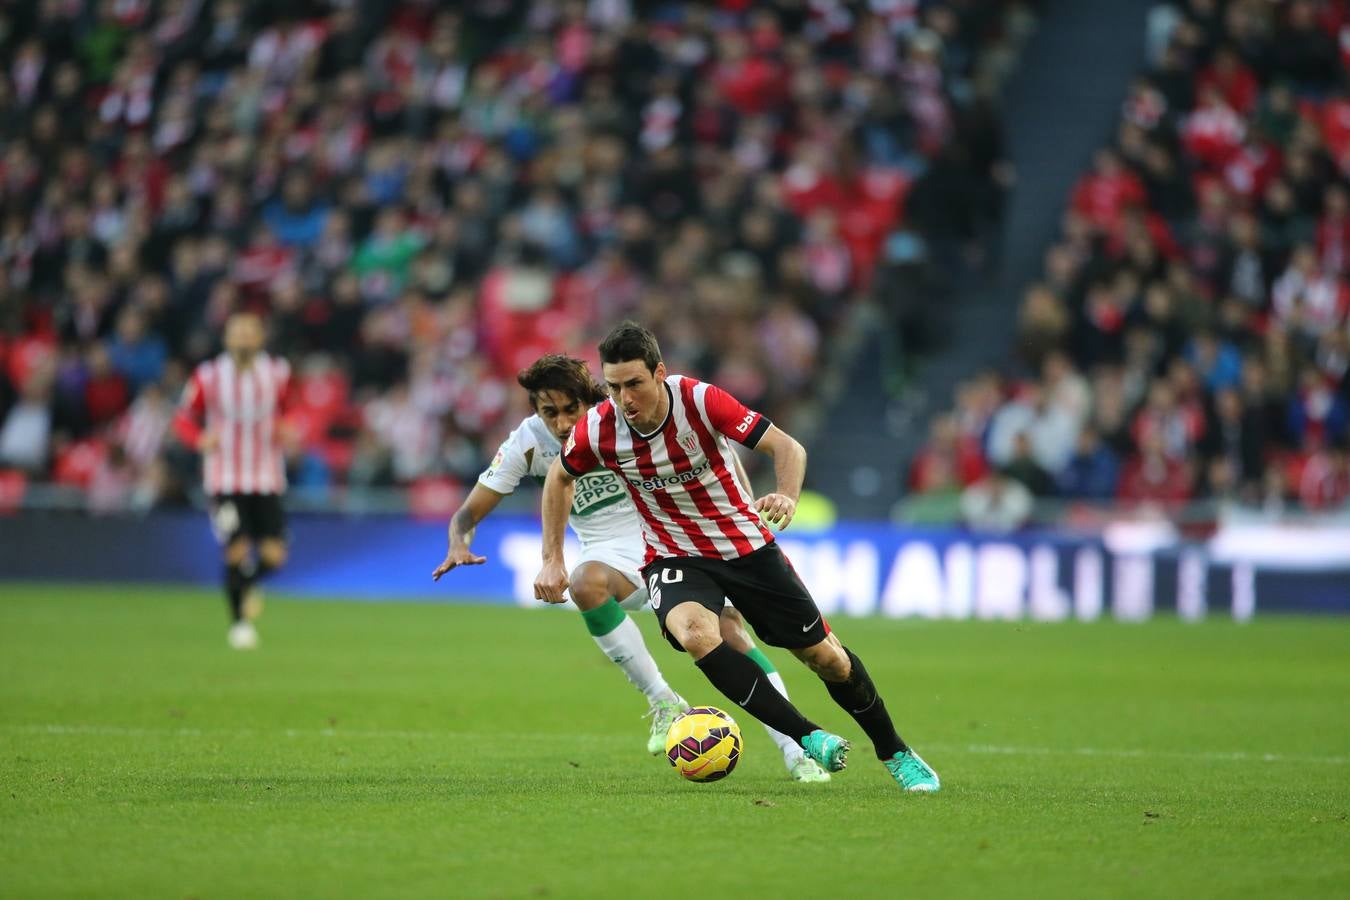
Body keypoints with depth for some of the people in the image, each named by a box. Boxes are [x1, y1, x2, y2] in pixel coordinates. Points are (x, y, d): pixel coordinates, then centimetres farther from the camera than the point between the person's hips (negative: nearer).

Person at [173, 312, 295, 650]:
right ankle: (239, 622, 11)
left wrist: (286, 431, -5)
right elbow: (184, 419, 6)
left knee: (273, 555, -7)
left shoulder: (278, 373, 3)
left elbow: (289, 412, 17)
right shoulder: (208, 377, -2)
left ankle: (252, 585, 29)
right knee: (237, 552, -10)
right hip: (225, 479, -2)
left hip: (267, 479, 2)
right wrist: (201, 439, -13)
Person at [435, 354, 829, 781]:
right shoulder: (528, 442, -9)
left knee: (728, 629, -21)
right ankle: (663, 703, -22)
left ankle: (796, 751, -16)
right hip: (614, 551, 1)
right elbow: (470, 511, -3)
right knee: (585, 583, -34)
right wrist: (459, 545, -25)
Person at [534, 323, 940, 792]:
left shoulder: (701, 401, -23)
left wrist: (787, 497, -41)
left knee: (825, 656, 5)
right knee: (696, 634, -34)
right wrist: (553, 560, 2)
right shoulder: (597, 429, -16)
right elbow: (560, 477, 6)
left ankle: (895, 754, 31)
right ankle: (809, 738, -25)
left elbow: (786, 447, -21)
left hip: (744, 544, 0)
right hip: (673, 557, 0)